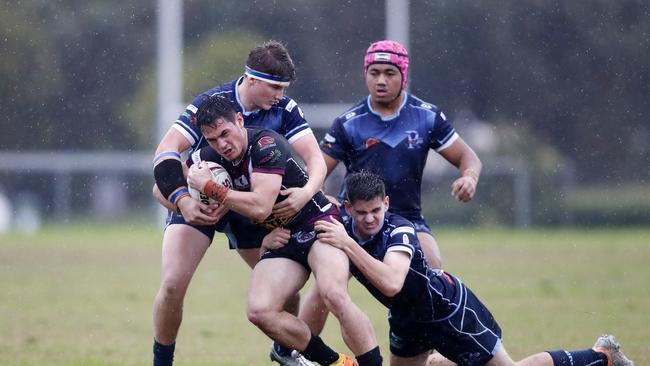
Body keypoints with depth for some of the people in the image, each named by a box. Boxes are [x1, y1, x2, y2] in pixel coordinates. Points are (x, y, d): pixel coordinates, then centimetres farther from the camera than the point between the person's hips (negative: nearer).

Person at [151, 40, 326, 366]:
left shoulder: (285, 110, -13)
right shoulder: (210, 103, -23)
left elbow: (314, 157, -17)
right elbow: (165, 151, -27)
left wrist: (307, 191, -39)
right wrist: (181, 200, -42)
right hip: (198, 201, -3)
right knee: (172, 286, -19)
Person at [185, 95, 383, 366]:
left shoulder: (266, 144, -21)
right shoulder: (210, 158, -1)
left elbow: (260, 207, -28)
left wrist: (209, 188, -22)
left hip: (318, 223, -7)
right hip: (280, 239, 7)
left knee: (334, 295, -33)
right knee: (259, 311, -17)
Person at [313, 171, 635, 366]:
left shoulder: (399, 231, -31)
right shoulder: (342, 231, -12)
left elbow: (391, 283, -48)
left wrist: (348, 245, -48)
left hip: (448, 307, -7)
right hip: (407, 317, 7)